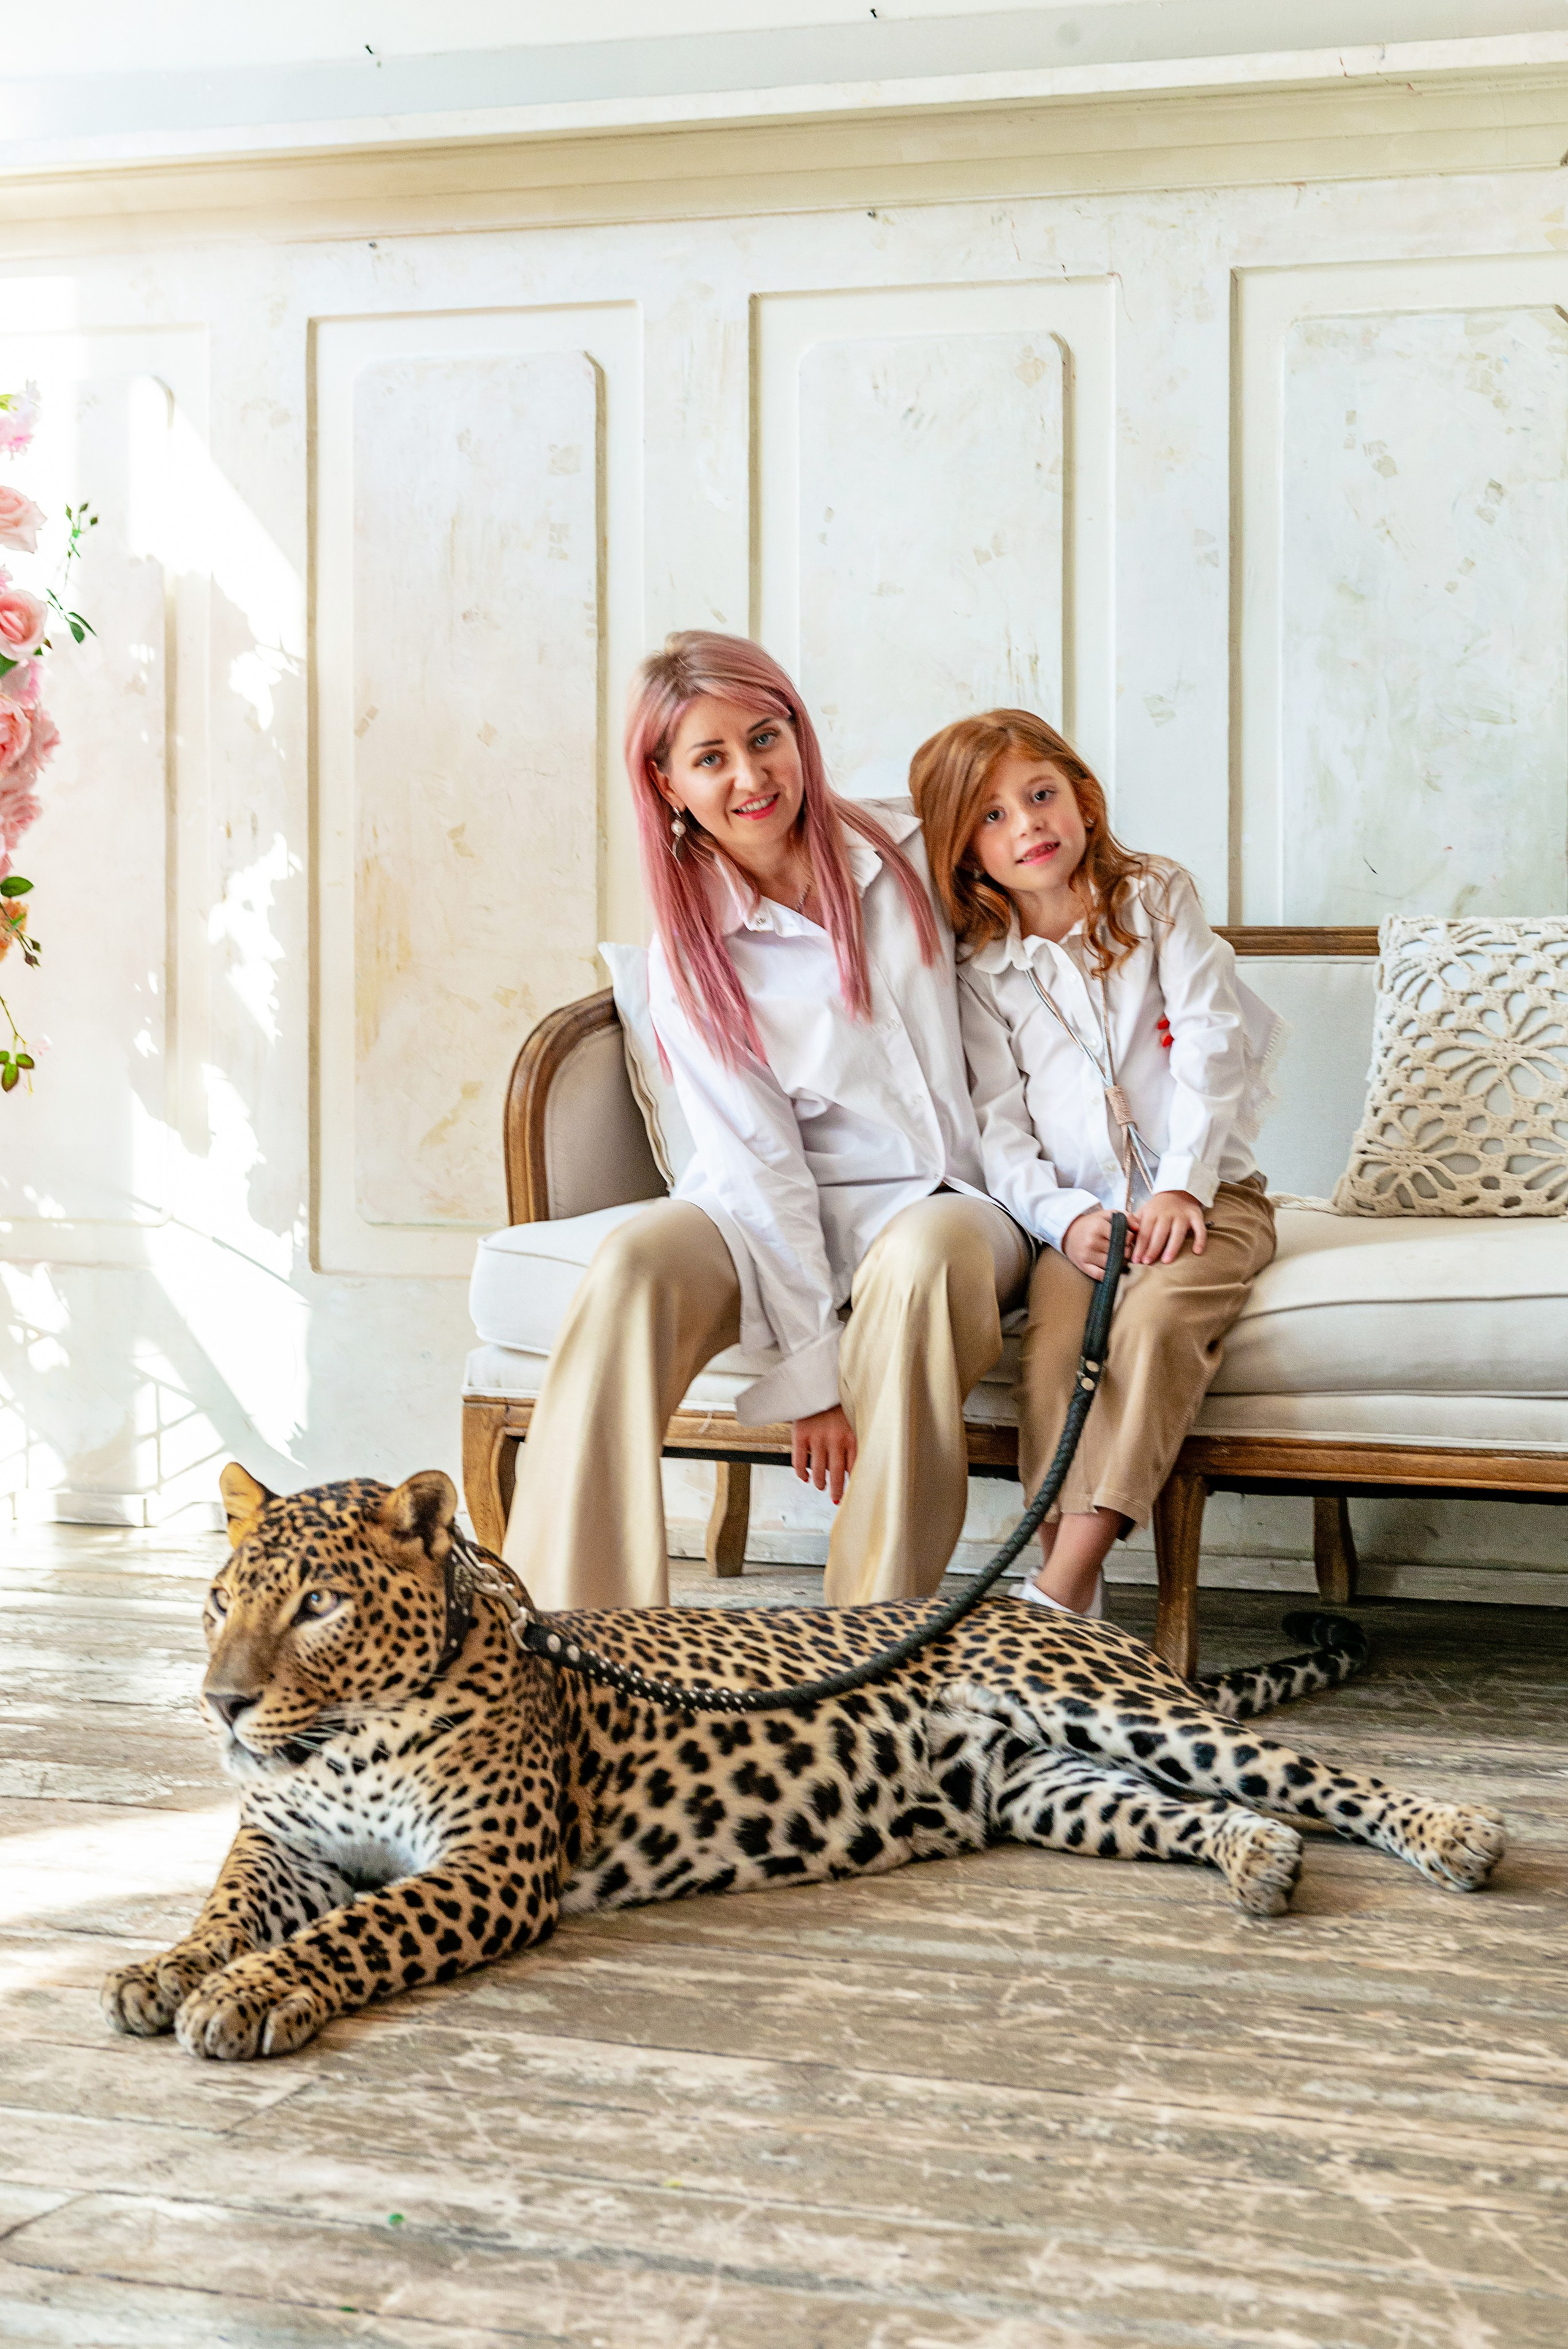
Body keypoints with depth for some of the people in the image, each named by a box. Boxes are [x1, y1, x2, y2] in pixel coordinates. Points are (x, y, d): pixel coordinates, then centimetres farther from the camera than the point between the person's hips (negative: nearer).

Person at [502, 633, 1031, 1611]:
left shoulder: (912, 846, -1)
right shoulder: (690, 955, -5)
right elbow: (759, 1161, -10)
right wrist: (810, 1371, -15)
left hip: (954, 1197, 0)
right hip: (789, 1212, 0)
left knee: (928, 1253, -36)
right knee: (640, 1257, -30)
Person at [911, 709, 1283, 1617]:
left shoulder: (1158, 898, 7)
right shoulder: (982, 973, 10)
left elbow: (1210, 1043, -2)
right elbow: (999, 1124, 4)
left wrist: (1181, 1185, -14)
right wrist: (1064, 1217, -14)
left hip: (1206, 1193, -2)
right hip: (1076, 1209, 2)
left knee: (1157, 1320, -32)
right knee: (1053, 1340, -30)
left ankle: (1063, 1583, -38)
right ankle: (1074, 1586, -29)